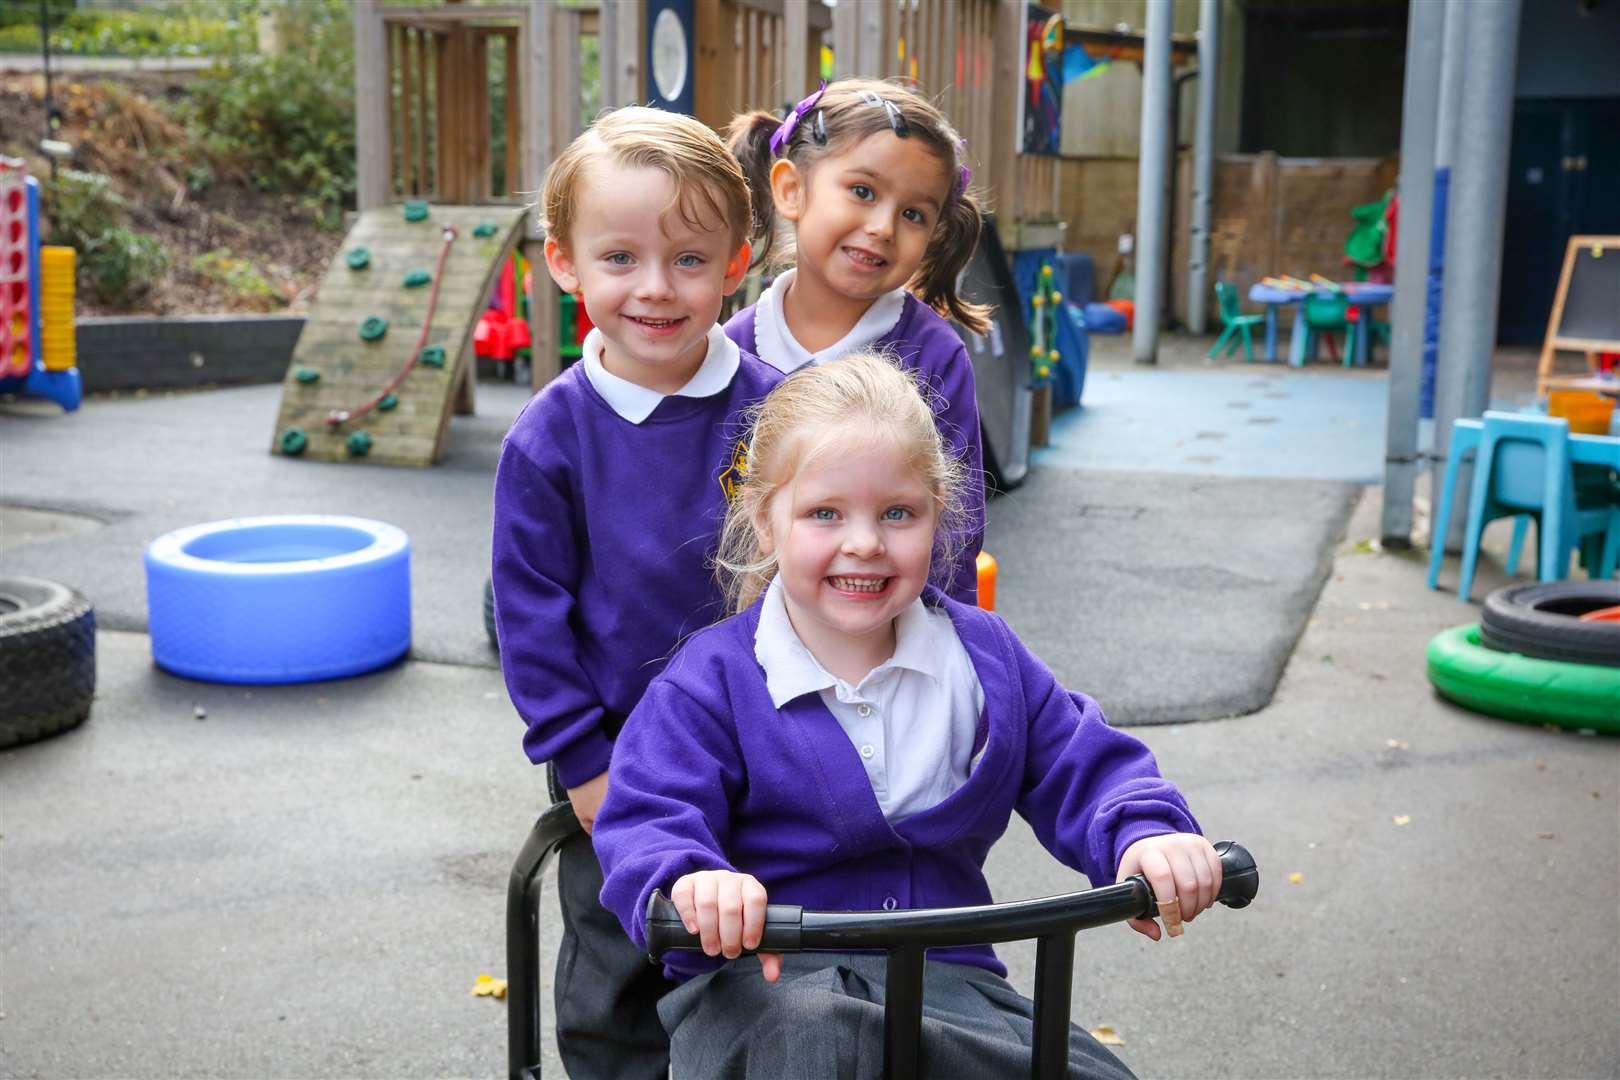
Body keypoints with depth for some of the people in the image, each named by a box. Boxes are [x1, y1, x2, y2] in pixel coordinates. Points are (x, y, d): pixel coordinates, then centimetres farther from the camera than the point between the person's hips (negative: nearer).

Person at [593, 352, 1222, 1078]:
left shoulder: (984, 655, 8)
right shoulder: (713, 681, -4)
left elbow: (1083, 768, 12)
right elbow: (647, 820, -11)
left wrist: (1145, 833, -12)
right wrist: (692, 882, -36)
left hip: (944, 972, 4)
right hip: (760, 978, -4)